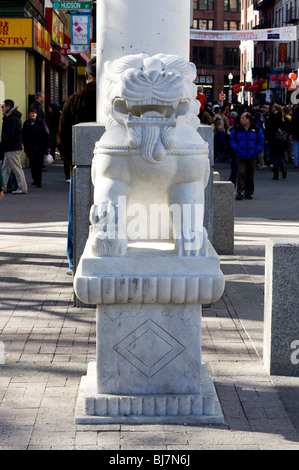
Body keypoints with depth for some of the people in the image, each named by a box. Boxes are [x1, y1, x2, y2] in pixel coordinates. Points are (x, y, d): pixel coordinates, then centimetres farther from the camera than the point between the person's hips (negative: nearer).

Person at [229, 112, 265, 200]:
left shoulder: (257, 130, 4)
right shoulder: (236, 129, 6)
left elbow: (261, 141, 9)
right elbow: (232, 140, 12)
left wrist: (256, 151, -2)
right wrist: (236, 149, -3)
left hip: (252, 156, 1)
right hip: (240, 156, -1)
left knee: (250, 175, 7)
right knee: (241, 173, -15)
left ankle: (249, 193, 17)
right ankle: (240, 192, -18)